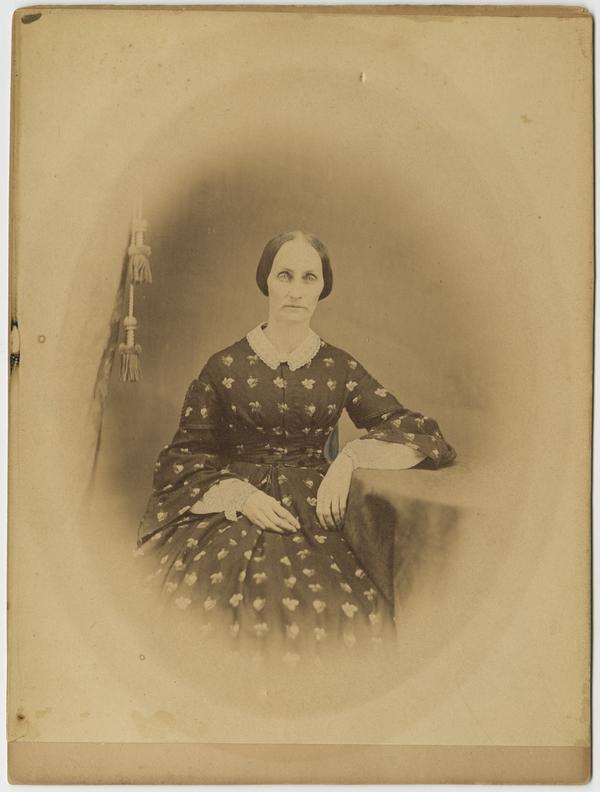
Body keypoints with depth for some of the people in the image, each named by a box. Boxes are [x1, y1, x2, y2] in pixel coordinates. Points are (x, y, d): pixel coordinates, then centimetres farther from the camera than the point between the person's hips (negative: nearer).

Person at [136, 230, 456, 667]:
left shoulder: (340, 368, 9)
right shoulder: (225, 367, 7)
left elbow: (424, 434, 4)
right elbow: (184, 458, 6)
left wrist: (350, 457, -12)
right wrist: (240, 495, -12)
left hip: (312, 514, 1)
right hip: (232, 514, 0)